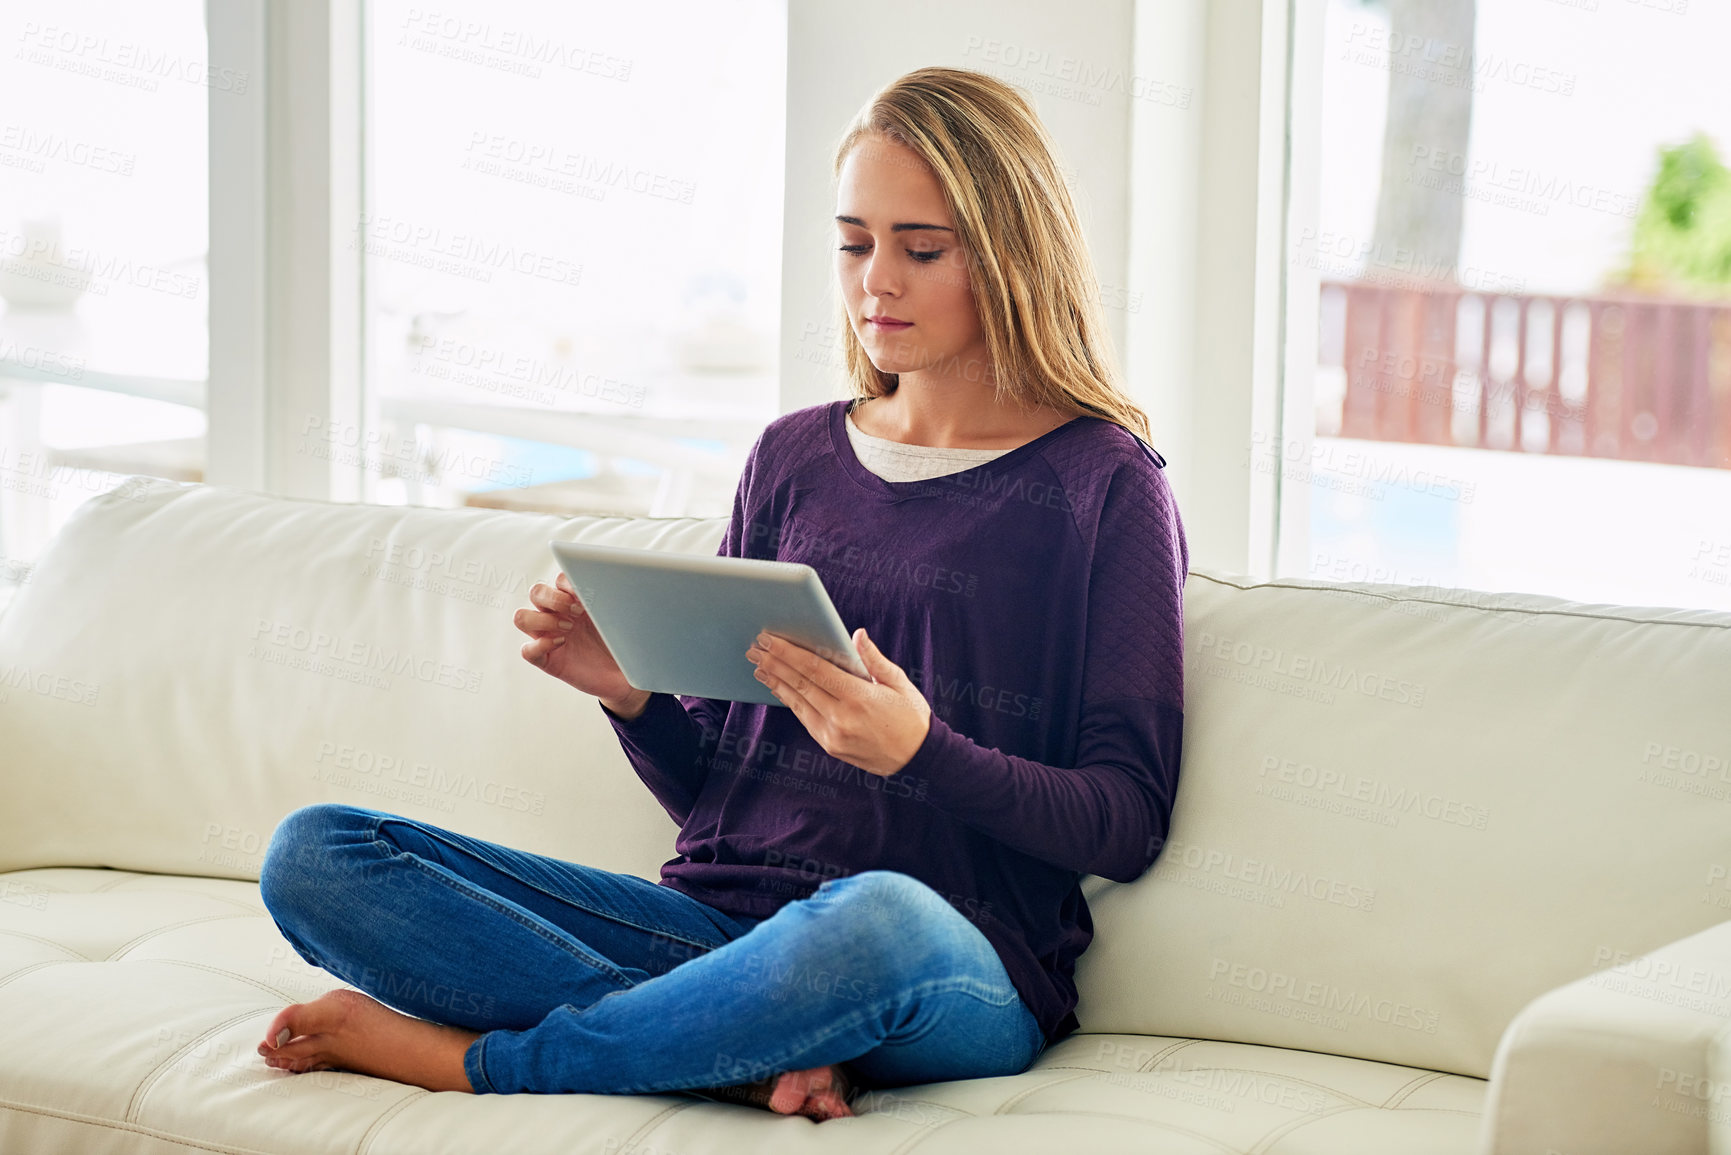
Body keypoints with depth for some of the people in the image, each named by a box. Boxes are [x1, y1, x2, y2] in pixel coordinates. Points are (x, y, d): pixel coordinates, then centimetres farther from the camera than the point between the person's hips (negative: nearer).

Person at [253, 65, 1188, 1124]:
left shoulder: (1105, 487, 0)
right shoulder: (795, 457, 15)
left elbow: (1130, 820, -6)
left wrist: (918, 749, -21)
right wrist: (630, 692, -5)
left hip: (963, 974, -5)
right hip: (723, 917, 5)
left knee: (878, 921, -44)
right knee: (313, 854, -10)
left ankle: (465, 1059, -19)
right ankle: (752, 1054, -20)